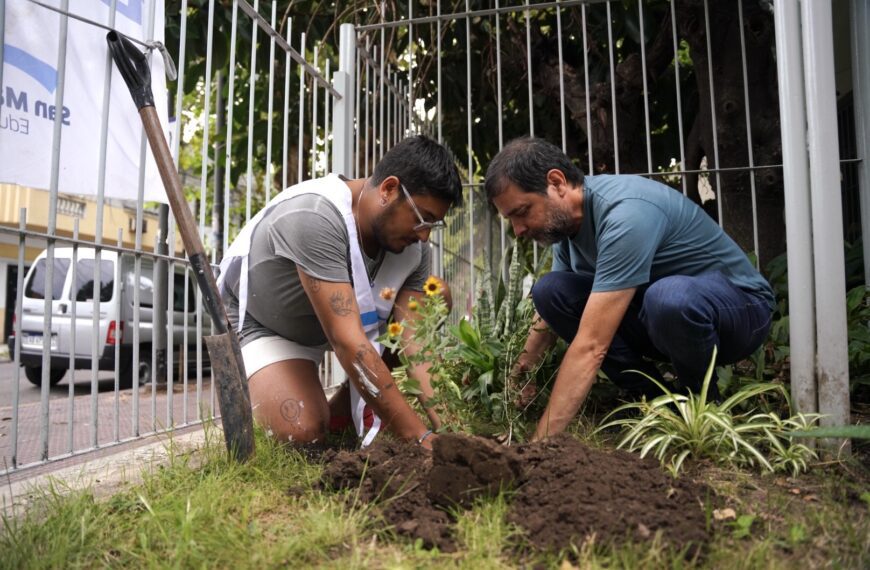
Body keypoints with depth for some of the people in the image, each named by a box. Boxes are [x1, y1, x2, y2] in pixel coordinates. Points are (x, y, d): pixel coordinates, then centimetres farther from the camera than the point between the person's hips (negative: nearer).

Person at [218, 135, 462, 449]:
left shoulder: (414, 247, -17)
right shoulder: (314, 218, -38)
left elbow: (416, 343, -20)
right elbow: (347, 341, -42)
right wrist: (419, 436, -41)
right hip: (261, 324, -6)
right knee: (303, 430, -29)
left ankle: (337, 412, -4)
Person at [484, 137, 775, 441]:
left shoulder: (626, 213, -31)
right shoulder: (566, 220, -4)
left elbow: (591, 347, -36)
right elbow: (550, 311, 7)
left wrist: (539, 441, -36)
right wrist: (519, 373, -3)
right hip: (660, 314, 7)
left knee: (670, 297, -42)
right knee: (550, 290, -11)